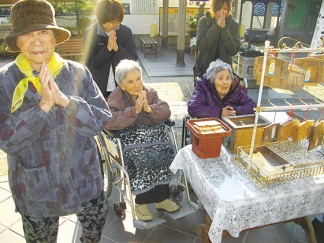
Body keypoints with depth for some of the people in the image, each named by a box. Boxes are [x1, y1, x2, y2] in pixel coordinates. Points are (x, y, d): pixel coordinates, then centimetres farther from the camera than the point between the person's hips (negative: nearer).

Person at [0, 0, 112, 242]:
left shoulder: (78, 73, -10)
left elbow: (101, 120, -14)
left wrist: (64, 100, -28)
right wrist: (42, 106, -30)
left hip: (84, 177, 2)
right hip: (36, 188, -1)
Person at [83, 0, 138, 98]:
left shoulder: (126, 31, -4)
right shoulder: (90, 33, -7)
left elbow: (133, 59, -5)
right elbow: (90, 64, -11)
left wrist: (116, 48, -21)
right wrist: (108, 48, -21)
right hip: (99, 87, -1)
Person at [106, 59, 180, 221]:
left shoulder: (150, 93, 11)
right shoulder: (115, 99, 0)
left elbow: (166, 112, 2)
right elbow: (110, 123, -18)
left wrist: (149, 109, -16)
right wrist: (135, 110, -22)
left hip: (154, 134, 4)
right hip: (129, 138, -4)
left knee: (165, 152, -25)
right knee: (146, 157, -31)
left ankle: (161, 198, -9)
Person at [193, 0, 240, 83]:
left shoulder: (234, 24, -2)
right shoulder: (204, 21, -4)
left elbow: (234, 50, -13)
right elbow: (201, 46, -17)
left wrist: (224, 28, -19)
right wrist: (217, 26, -21)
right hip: (203, 69, 0)